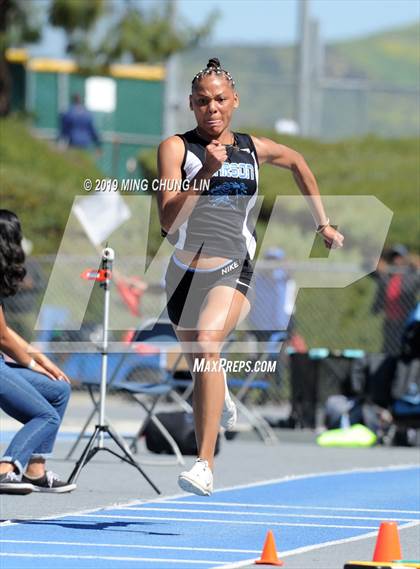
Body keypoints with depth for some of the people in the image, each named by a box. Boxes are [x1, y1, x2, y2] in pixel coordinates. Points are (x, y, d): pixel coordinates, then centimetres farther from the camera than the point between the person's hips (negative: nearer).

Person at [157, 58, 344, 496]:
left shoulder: (253, 149, 7)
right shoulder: (176, 148, -2)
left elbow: (297, 162, 31)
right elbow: (168, 220, -14)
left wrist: (323, 223, 30)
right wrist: (205, 172, -24)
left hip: (232, 268, -2)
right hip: (184, 271, 2)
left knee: (207, 348, -28)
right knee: (198, 361, 21)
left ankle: (205, 466, -32)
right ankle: (222, 399, 61)